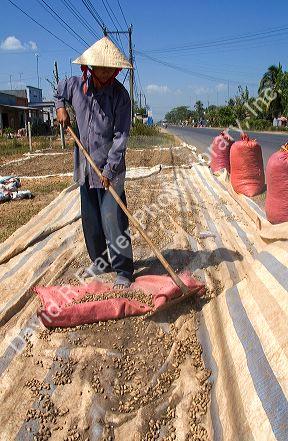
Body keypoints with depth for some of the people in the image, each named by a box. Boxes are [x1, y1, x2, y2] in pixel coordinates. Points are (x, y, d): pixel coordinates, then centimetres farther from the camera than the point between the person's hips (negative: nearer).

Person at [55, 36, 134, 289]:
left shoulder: (120, 95, -10)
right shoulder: (76, 85, 4)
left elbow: (121, 136, -14)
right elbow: (59, 92, 28)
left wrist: (109, 168, -20)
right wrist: (61, 108, 7)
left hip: (110, 167, -5)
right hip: (85, 166, 5)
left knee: (113, 219, -8)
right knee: (90, 218, 13)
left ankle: (123, 270, 3)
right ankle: (101, 261, 30)